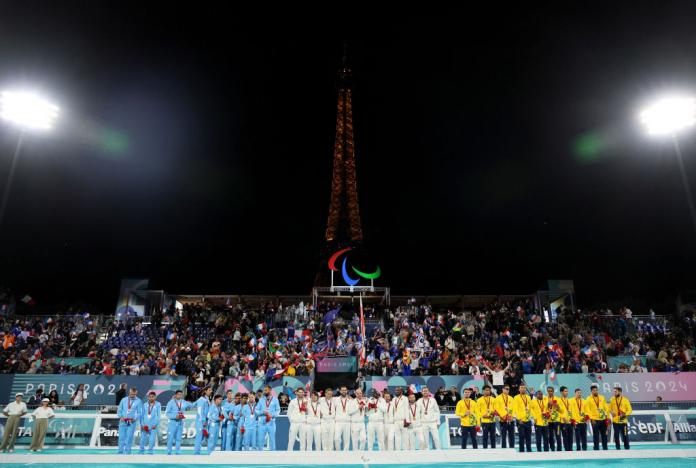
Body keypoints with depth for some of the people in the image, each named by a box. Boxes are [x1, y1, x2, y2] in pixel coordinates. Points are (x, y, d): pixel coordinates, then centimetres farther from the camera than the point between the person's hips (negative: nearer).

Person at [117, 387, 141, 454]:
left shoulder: (138, 401, 0)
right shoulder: (124, 400, 7)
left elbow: (139, 413, 0)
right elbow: (119, 410, 12)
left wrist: (135, 419, -15)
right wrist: (120, 417, -6)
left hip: (131, 423, -2)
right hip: (123, 422, 2)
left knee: (129, 438, -5)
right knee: (121, 437, 2)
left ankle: (127, 453, 2)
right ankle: (120, 452, 12)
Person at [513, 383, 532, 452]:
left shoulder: (528, 397, 13)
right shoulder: (516, 397, -3)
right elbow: (516, 409, -8)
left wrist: (530, 415, 3)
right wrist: (519, 419, -15)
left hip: (528, 420, 5)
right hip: (521, 421, -5)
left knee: (528, 436, 8)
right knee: (522, 437, -1)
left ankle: (529, 450, 17)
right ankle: (522, 451, 6)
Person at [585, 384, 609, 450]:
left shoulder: (602, 397, 8)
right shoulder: (589, 399, -3)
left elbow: (606, 407, 9)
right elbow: (588, 410, -6)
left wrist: (607, 417, 2)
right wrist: (591, 418, -12)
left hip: (603, 419, 3)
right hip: (595, 420, -3)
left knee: (604, 435, 10)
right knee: (596, 435, -1)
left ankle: (605, 448, 21)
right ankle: (596, 449, 6)